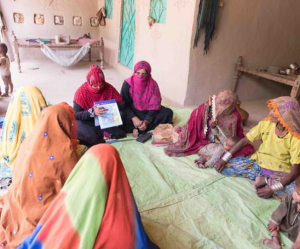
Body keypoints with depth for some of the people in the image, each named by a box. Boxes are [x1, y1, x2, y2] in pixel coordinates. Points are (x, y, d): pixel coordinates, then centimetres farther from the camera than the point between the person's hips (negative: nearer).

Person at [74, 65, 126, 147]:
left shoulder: (109, 88, -10)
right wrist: (92, 112, -36)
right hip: (87, 121, -3)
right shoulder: (81, 92, -17)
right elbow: (75, 115, -19)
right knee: (91, 136, -34)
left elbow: (122, 104, -5)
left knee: (119, 133, -22)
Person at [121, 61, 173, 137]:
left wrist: (146, 121, -27)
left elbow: (154, 105, -15)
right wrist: (134, 118, -32)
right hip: (133, 112, -3)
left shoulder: (153, 84, -13)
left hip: (148, 112, 3)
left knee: (168, 113, -20)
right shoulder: (128, 84, -16)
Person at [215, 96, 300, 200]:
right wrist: (223, 159, -11)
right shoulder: (267, 123, -13)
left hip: (280, 173, -3)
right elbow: (244, 141, -7)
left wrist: (273, 189, -31)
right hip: (258, 164, 4)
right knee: (225, 166, -13)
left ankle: (265, 181, -10)